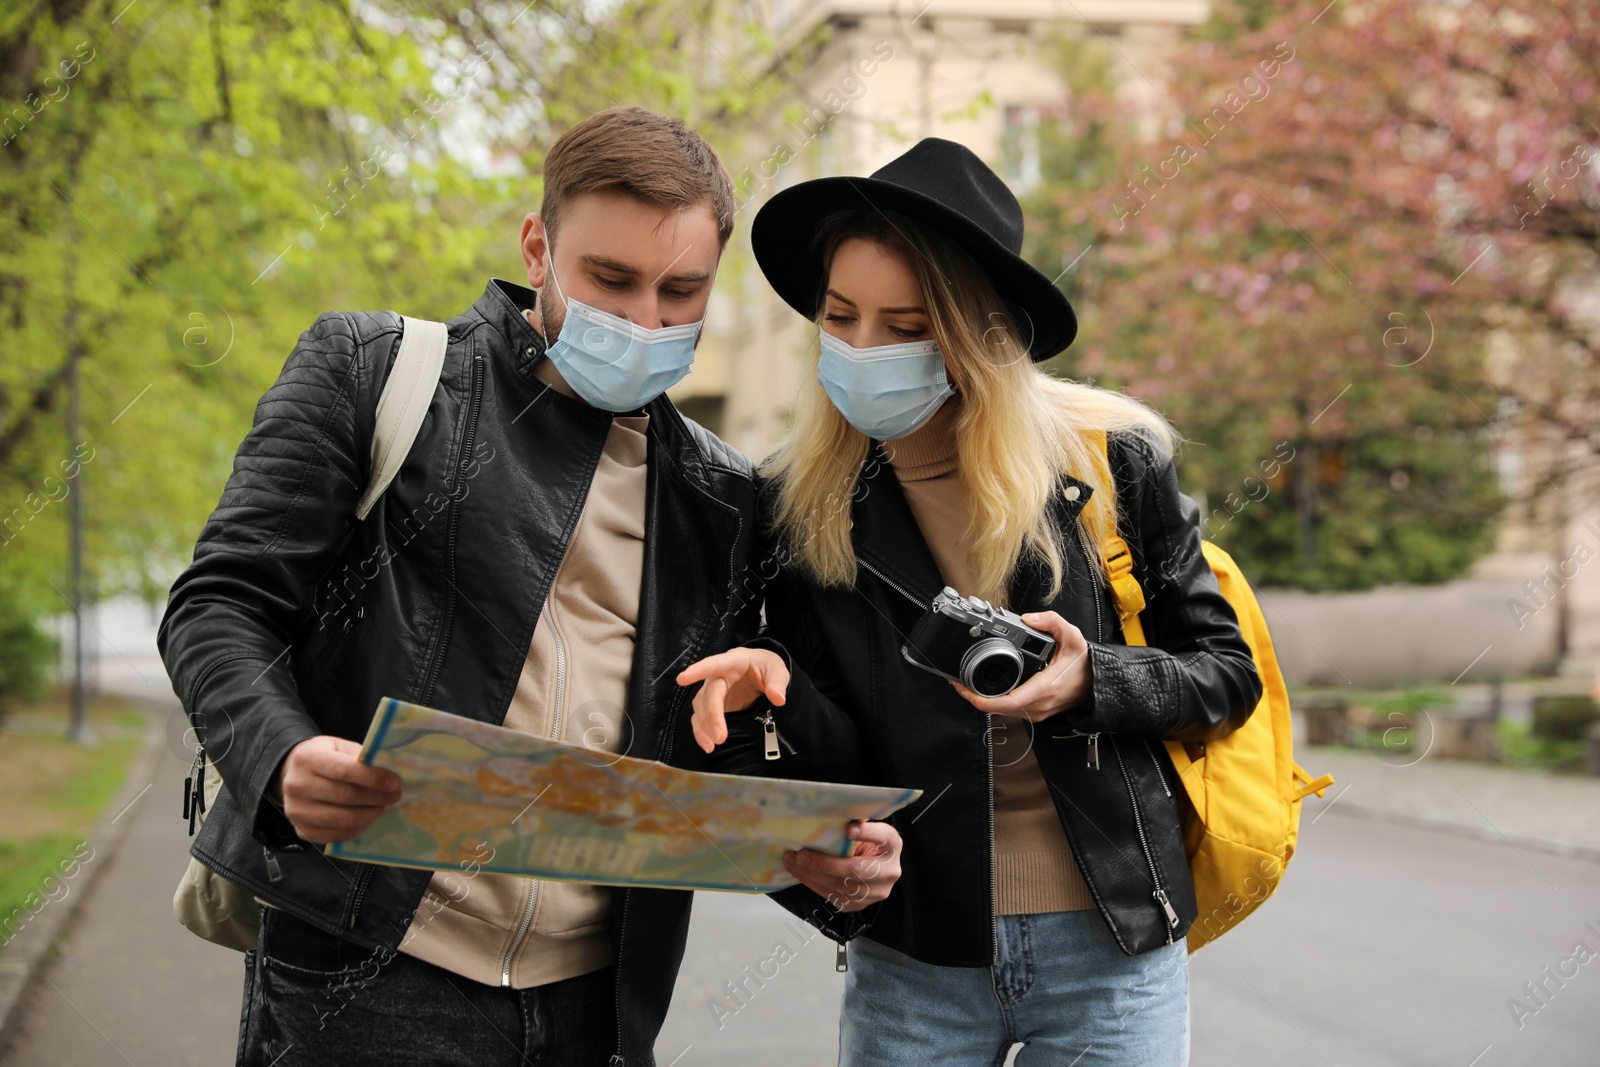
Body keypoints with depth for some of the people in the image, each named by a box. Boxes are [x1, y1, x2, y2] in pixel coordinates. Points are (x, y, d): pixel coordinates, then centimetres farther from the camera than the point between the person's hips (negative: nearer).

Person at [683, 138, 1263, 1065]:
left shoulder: (1109, 461, -6)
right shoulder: (801, 503, 0)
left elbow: (1228, 674, 1)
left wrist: (1090, 684, -17)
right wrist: (771, 688, -17)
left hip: (1110, 952, -1)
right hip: (914, 960, 2)